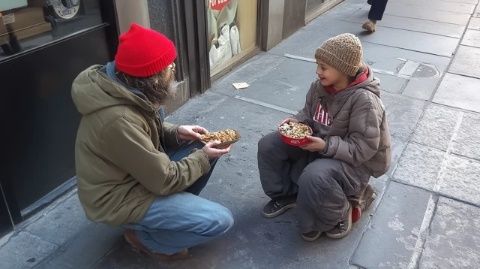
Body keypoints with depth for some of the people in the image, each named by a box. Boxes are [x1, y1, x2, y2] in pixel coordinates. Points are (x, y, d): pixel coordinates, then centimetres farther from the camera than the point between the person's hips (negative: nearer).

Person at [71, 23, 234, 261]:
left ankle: (175, 209, 15)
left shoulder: (126, 90, -8)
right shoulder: (119, 119, -35)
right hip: (118, 198, -9)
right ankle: (144, 237, 5)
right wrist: (203, 158, -11)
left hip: (140, 171, 9)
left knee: (200, 145, 4)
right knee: (220, 220, -15)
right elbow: (165, 180, -25)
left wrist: (176, 132, -5)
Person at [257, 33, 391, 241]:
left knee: (314, 177, -39)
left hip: (353, 162, -7)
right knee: (268, 145, -4)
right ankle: (287, 194, 17)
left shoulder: (364, 100, -27)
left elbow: (363, 148, -26)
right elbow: (309, 113, 10)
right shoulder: (321, 86, -7)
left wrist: (326, 146, -34)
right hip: (318, 146, 8)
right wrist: (297, 121, -12)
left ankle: (337, 217, -5)